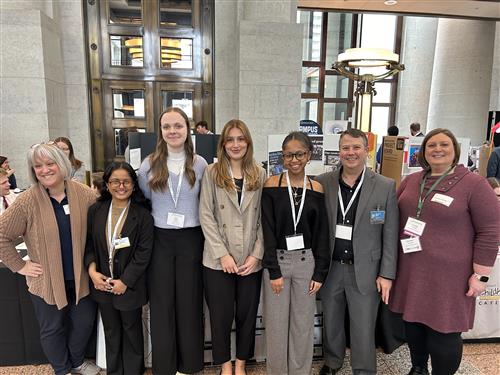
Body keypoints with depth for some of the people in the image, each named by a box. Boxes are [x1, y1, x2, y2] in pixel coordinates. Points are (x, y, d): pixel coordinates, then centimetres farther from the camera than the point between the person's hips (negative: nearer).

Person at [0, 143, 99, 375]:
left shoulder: (84, 194, -9)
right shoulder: (27, 201, -14)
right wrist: (19, 266, -8)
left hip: (81, 276, 2)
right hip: (47, 281, -2)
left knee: (85, 322, 17)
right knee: (53, 329, 16)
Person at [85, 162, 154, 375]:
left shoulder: (142, 215, -13)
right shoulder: (95, 211, 0)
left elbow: (143, 253, -13)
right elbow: (88, 243, 4)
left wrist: (125, 281, -15)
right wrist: (92, 270, -10)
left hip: (129, 285, -3)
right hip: (102, 283, 3)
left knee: (131, 331, 16)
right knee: (111, 331, 21)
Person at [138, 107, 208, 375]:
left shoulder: (199, 164, -1)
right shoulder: (149, 165, -1)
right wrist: (154, 224, 4)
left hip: (191, 239, 0)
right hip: (160, 239, 1)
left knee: (189, 301, 10)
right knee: (161, 303, 9)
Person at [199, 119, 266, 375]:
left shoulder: (260, 174, 3)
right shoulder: (212, 173, -2)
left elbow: (264, 219, 2)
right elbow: (206, 216, -6)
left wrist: (256, 254, -6)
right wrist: (222, 254, -11)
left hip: (251, 260, 2)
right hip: (218, 260, -1)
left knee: (247, 314, 13)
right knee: (221, 315, 10)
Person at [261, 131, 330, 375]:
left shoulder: (316, 189, 0)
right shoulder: (271, 185, -6)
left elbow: (321, 233, 3)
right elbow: (268, 230, -8)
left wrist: (320, 272, 0)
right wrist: (274, 270, -11)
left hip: (306, 261, 2)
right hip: (277, 260, -1)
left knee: (303, 324, 12)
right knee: (276, 324, 10)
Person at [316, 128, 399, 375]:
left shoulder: (386, 187, -6)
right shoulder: (323, 183, -3)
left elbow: (390, 235, -3)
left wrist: (386, 274, -3)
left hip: (365, 270, -2)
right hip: (330, 268, 2)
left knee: (364, 329, 8)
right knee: (331, 322, 19)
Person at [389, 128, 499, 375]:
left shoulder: (474, 184, -8)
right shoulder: (410, 181, 7)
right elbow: (397, 219, 15)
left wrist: (480, 275, -10)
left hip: (448, 274, -5)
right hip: (411, 270, 5)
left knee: (443, 331, 4)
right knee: (413, 322, 17)